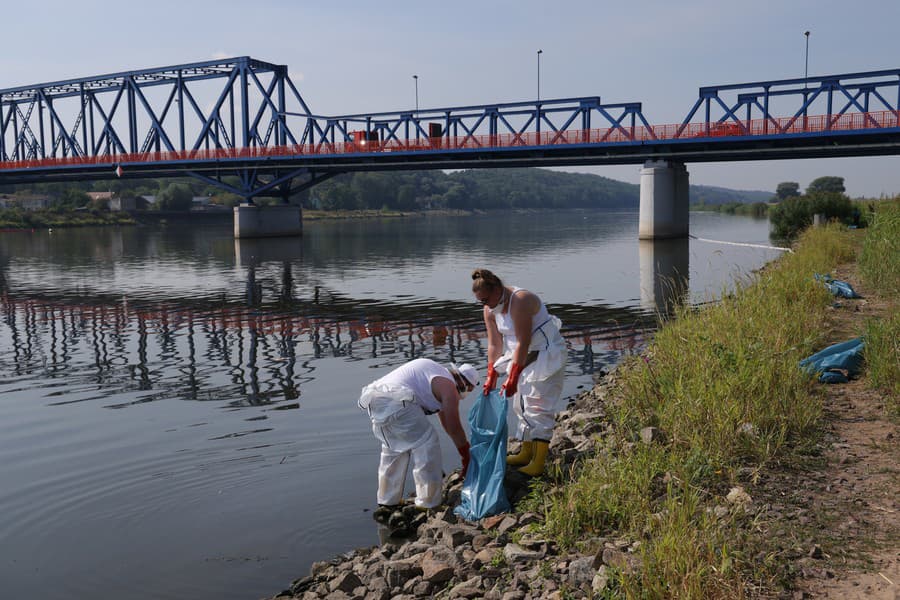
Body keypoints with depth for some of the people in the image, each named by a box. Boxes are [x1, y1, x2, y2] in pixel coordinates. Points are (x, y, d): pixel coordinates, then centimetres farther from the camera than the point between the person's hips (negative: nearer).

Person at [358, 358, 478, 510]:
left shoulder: (440, 375, 30)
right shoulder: (449, 387, 2)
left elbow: (446, 422, 39)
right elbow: (454, 428, 3)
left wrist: (465, 446, 44)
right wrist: (466, 458, 16)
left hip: (373, 398, 10)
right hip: (395, 400, -10)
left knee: (393, 448, 25)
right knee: (426, 443, 1)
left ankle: (387, 500, 31)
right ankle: (428, 502, 6)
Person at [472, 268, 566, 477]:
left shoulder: (519, 302, -28)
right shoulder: (490, 310, -1)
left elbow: (523, 343, -28)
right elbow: (494, 344, 4)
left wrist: (512, 378, -26)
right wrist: (491, 376, -1)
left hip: (545, 354, -9)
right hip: (522, 356, 9)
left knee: (538, 405, -11)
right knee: (521, 404, 12)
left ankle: (539, 463, -9)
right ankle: (526, 453, 24)